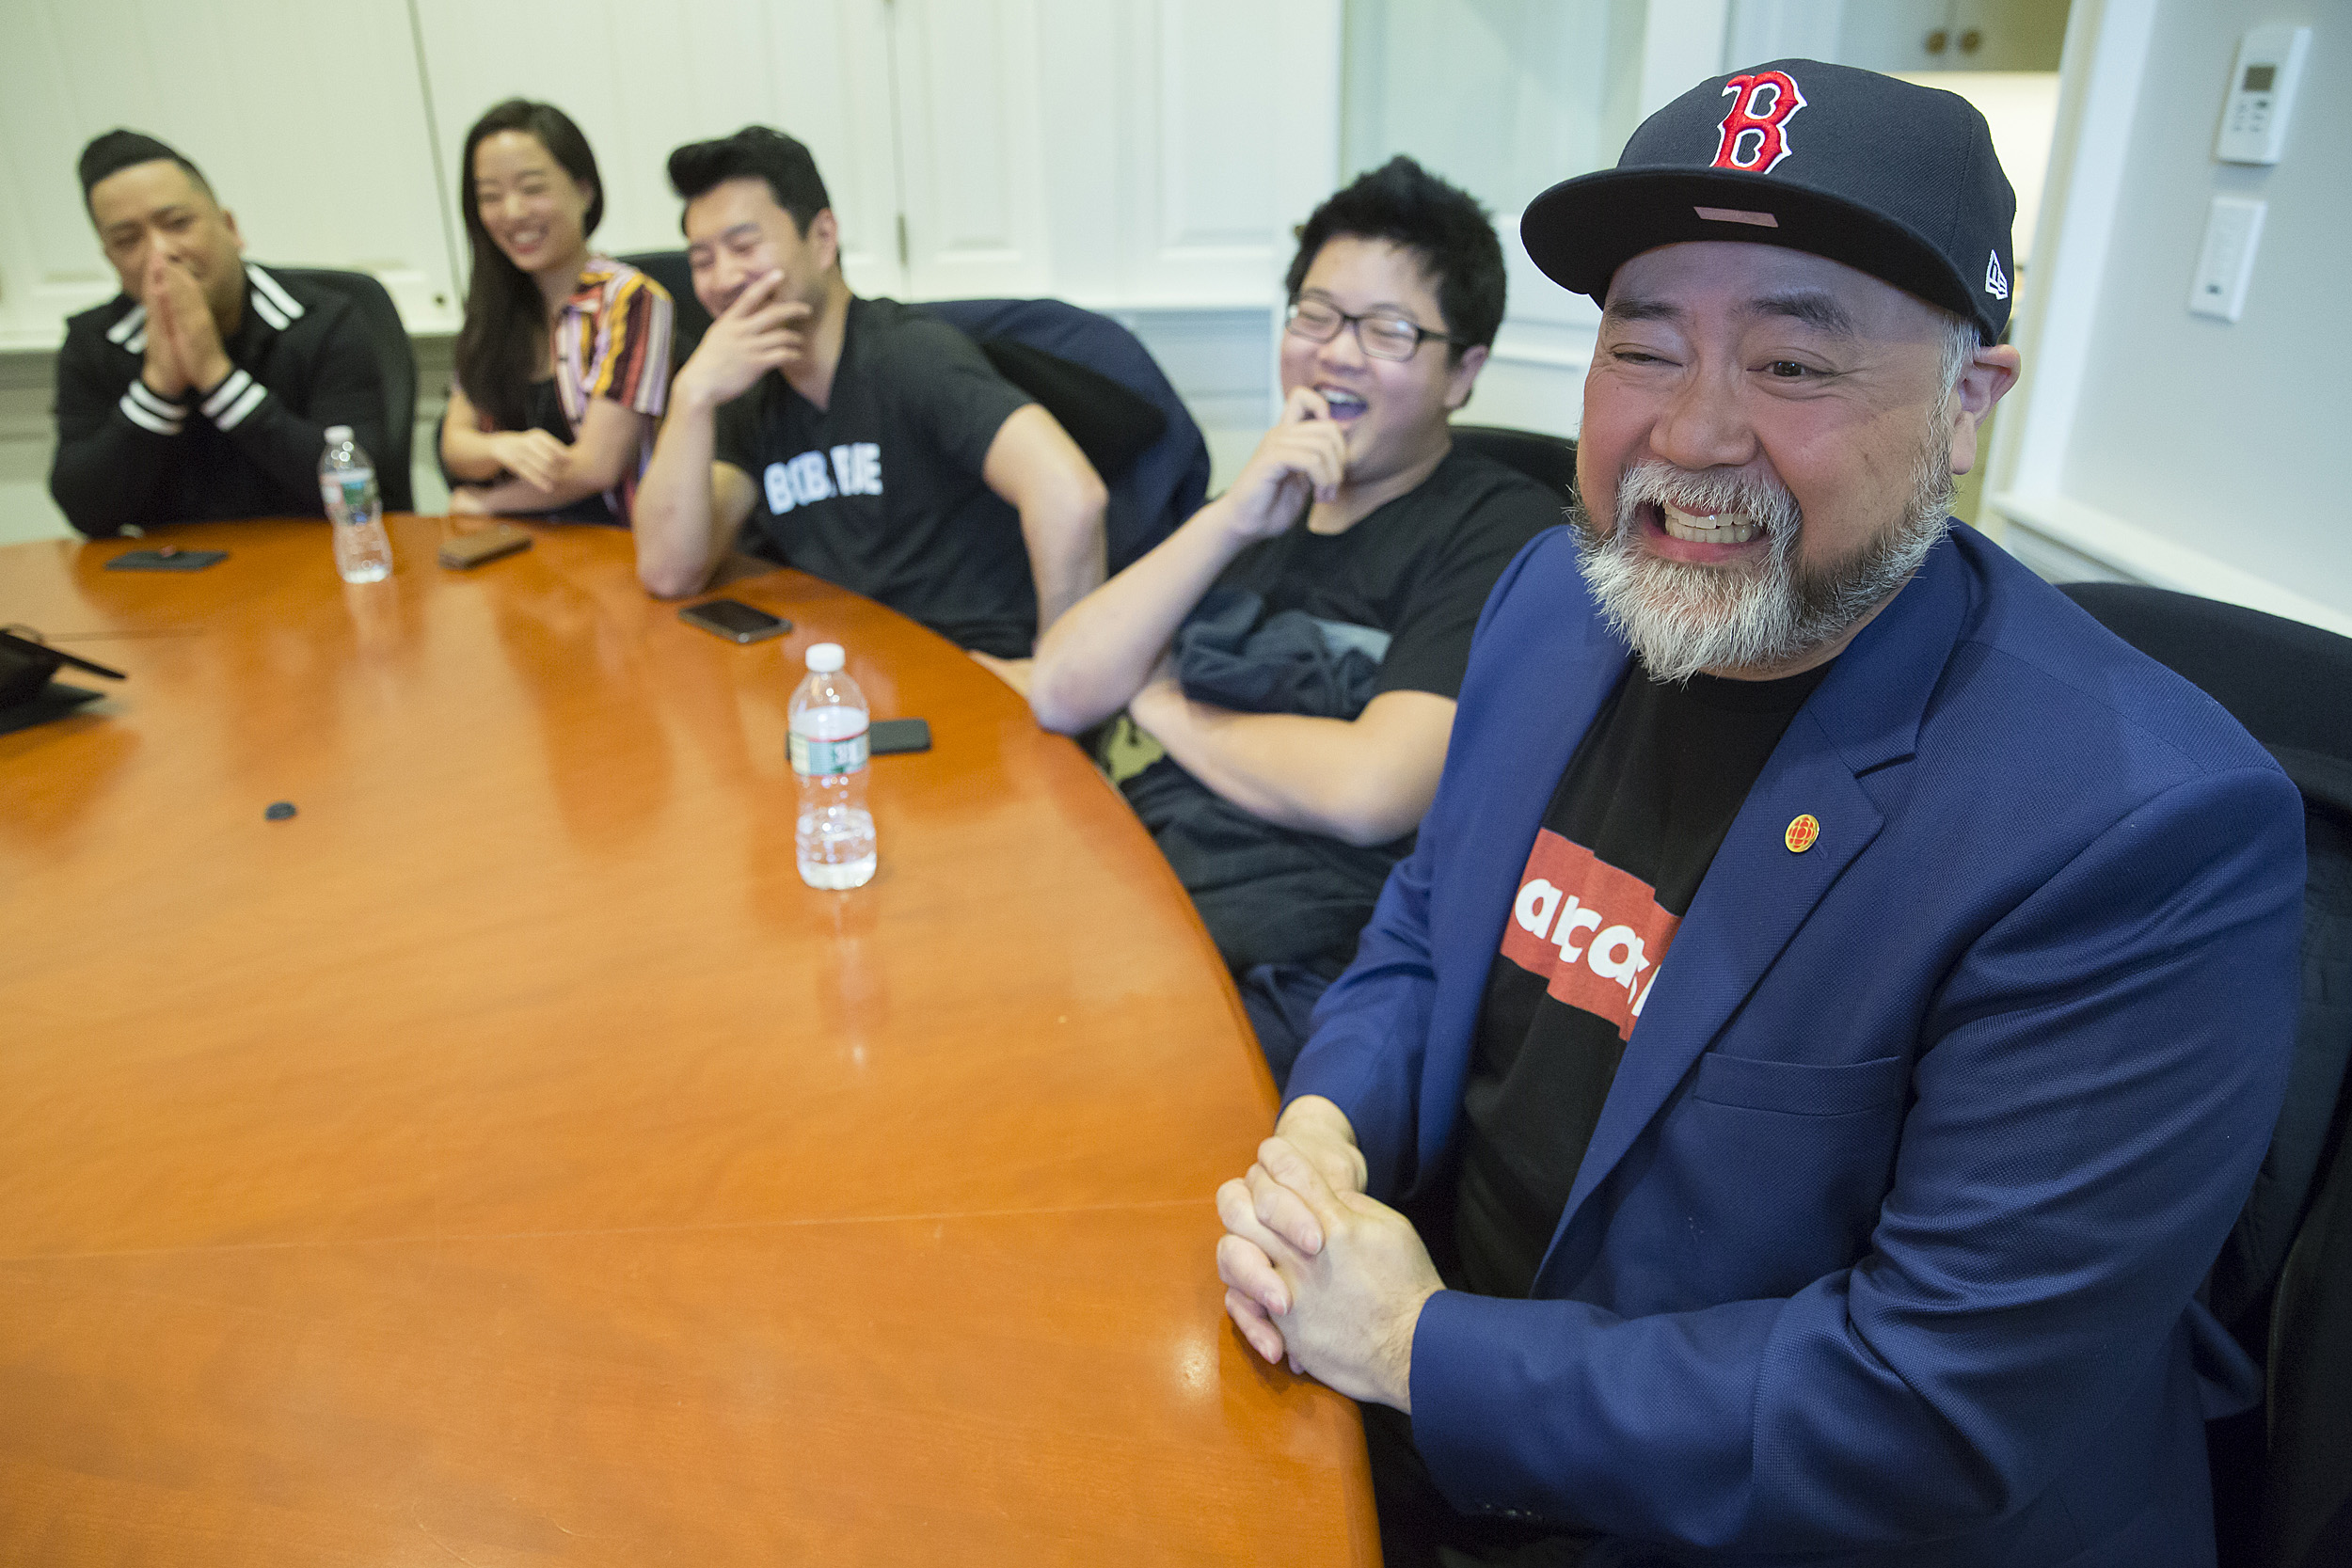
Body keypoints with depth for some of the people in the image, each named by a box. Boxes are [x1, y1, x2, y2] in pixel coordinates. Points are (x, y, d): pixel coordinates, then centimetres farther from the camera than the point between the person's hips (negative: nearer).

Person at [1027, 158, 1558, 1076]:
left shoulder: (1502, 533, -4)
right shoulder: (1259, 509, 16)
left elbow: (1372, 789, -19)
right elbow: (1062, 696, 5)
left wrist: (1168, 709, -2)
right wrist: (1230, 521, -6)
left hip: (1285, 986, -6)